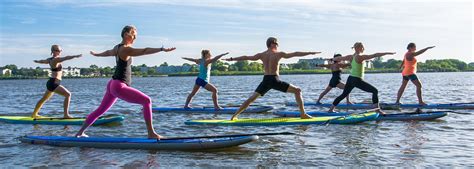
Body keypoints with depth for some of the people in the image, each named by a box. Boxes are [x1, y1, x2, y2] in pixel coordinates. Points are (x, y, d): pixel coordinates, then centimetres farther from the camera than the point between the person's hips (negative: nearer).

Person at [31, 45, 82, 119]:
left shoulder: (50, 59, 12)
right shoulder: (56, 59, -17)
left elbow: (43, 61, 33)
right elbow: (66, 58, -34)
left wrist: (36, 61, 54)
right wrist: (75, 56, -44)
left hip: (51, 83, 11)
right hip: (54, 83, -11)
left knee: (44, 99, 24)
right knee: (68, 94, -16)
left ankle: (34, 114, 41)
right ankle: (66, 114, -17)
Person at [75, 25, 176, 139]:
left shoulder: (117, 48, 13)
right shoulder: (126, 49, -16)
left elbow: (107, 52, 33)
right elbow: (144, 51, -29)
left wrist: (96, 54, 54)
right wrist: (162, 49, -38)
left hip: (113, 85, 10)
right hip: (119, 86, -10)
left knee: (100, 110, 21)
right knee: (146, 101, -12)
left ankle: (80, 132, 32)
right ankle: (151, 133, -14)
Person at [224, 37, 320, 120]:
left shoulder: (261, 55, 10)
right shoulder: (279, 54, -1)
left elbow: (246, 57, 17)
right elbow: (295, 54, -1)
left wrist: (232, 59, 28)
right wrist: (311, 53, 5)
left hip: (265, 80, 4)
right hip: (275, 80, -4)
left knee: (251, 98, 14)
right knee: (297, 91, 6)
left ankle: (235, 116, 9)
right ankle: (303, 114, -2)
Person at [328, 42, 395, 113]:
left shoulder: (350, 57, 6)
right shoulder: (360, 57, -16)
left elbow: (339, 58, 21)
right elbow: (375, 55, -20)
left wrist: (333, 59, 43)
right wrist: (387, 53, -19)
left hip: (350, 79, 8)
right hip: (357, 80, -8)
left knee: (344, 94, 23)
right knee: (375, 91, -4)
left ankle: (331, 109, 29)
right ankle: (377, 109, -10)